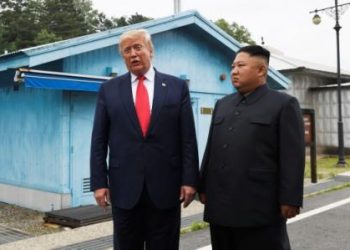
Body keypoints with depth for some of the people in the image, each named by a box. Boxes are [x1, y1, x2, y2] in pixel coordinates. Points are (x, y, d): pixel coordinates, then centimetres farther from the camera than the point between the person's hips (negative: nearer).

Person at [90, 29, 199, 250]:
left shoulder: (177, 86, 2)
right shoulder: (109, 89, 5)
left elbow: (188, 138, 0)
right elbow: (99, 140, 4)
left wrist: (189, 180, -5)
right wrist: (99, 182, -2)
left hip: (166, 185, 0)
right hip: (124, 186, 1)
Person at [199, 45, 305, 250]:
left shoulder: (284, 104, -1)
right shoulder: (222, 105, 16)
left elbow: (293, 156, -7)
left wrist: (290, 199, -12)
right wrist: (204, 187, 13)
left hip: (260, 207, -5)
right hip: (220, 205, 6)